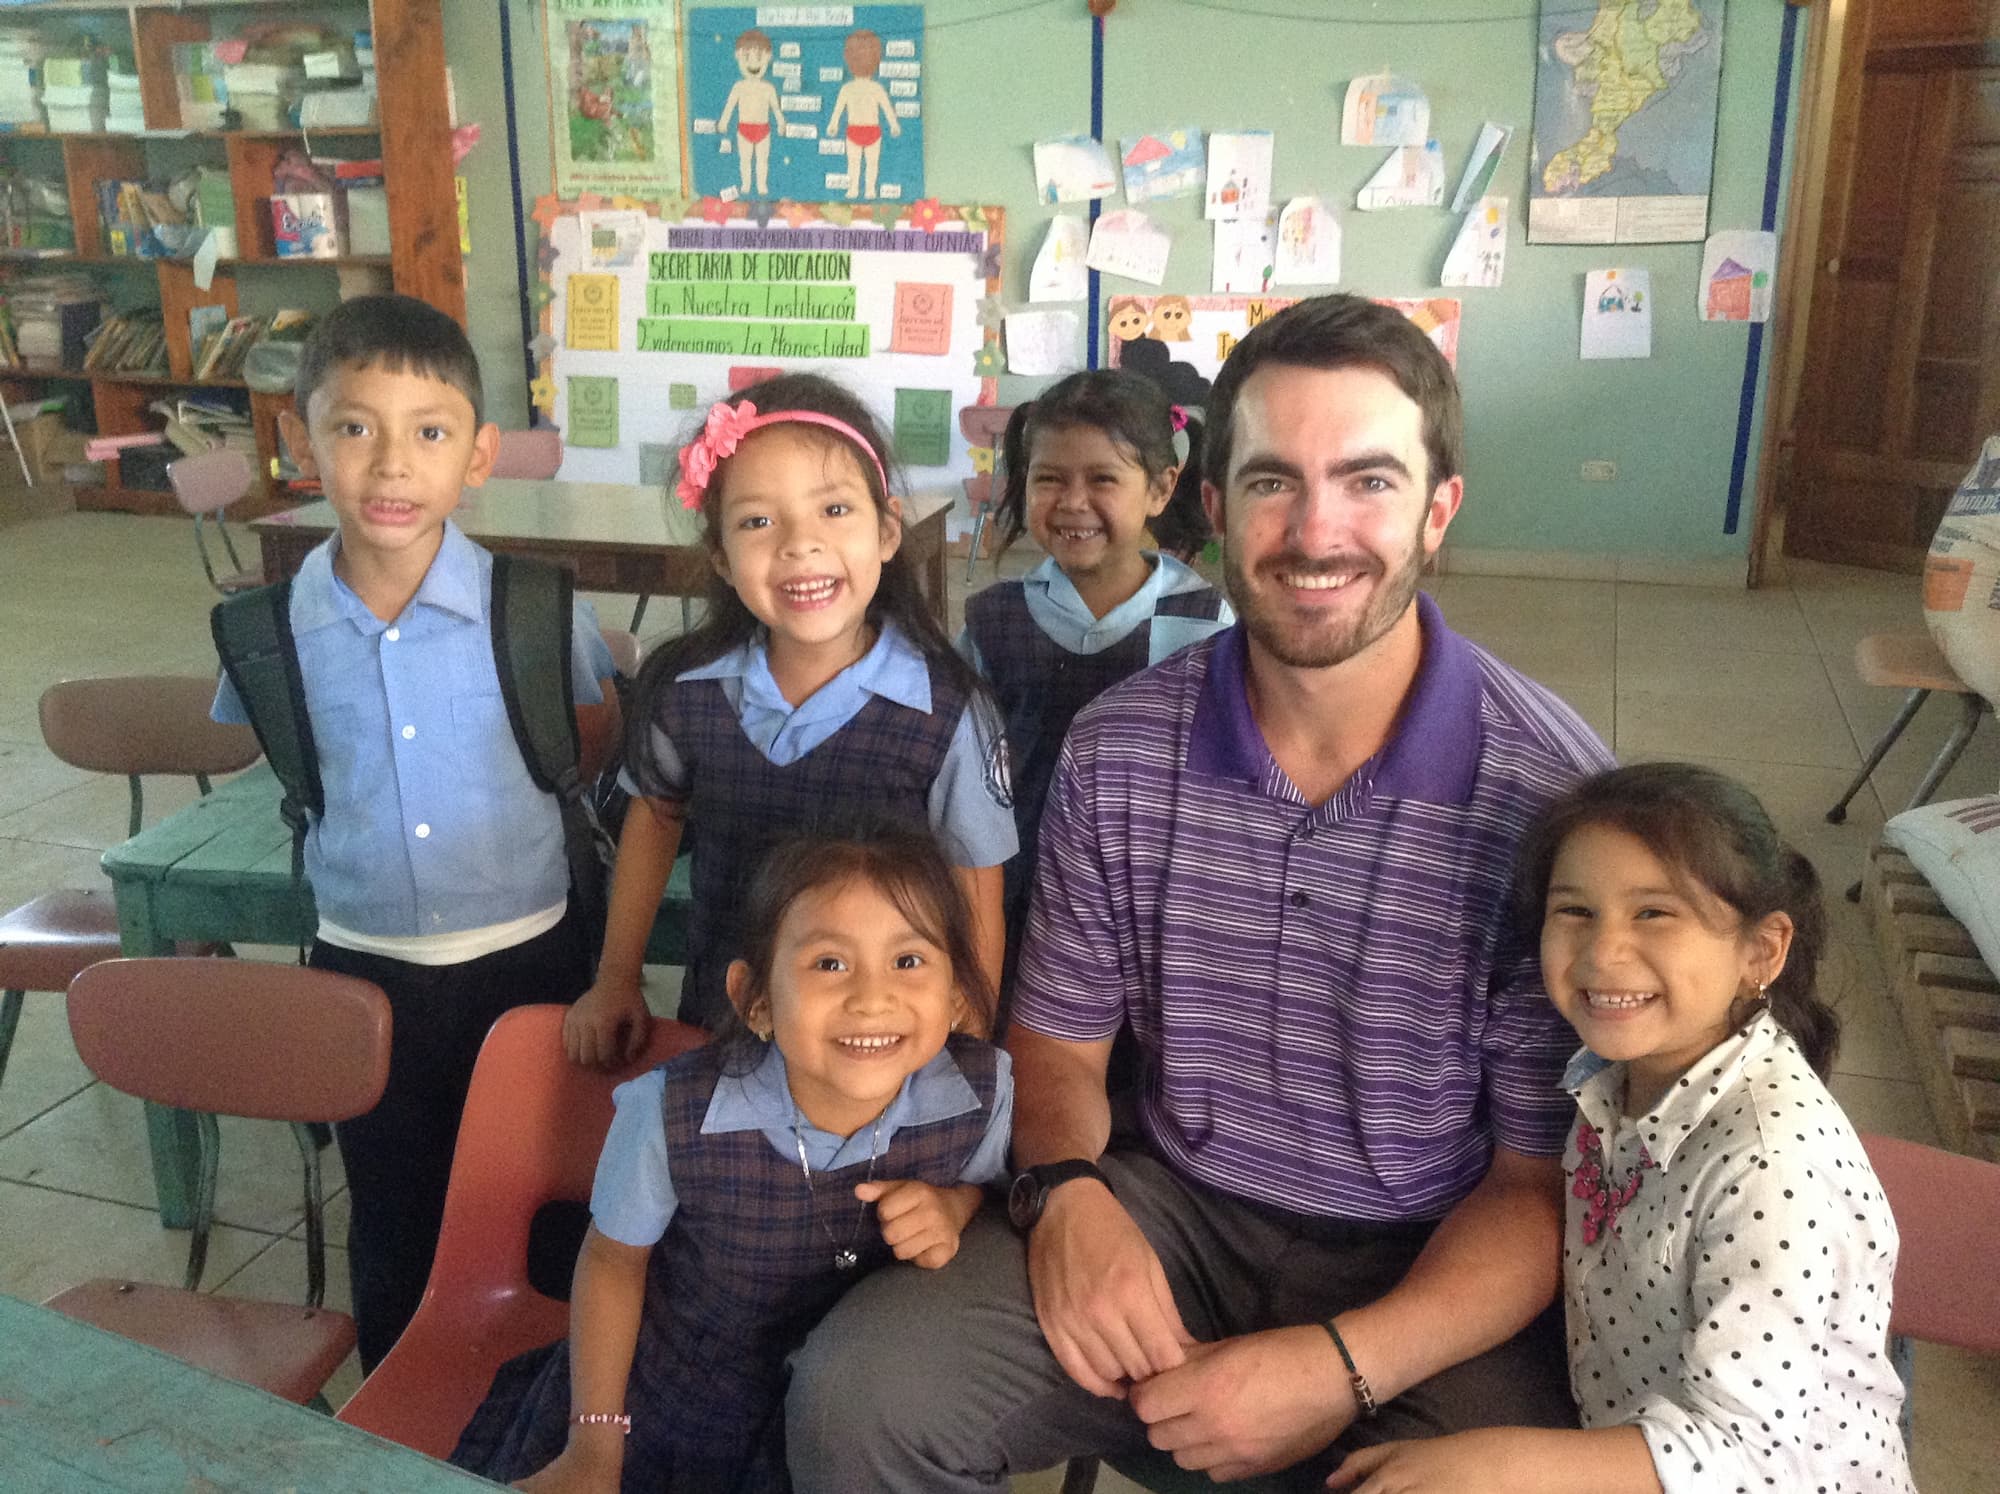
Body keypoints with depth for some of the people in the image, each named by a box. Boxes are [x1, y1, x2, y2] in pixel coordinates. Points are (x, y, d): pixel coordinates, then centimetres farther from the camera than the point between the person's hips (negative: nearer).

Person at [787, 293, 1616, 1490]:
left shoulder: (1553, 797, -16)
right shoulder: (1118, 751, -5)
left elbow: (1548, 1184, -9)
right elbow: (1058, 1037, 8)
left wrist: (1346, 1368, -22)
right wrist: (1066, 1189, -13)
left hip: (1436, 1265, -1)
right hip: (1172, 1210, 2)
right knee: (855, 1396, -16)